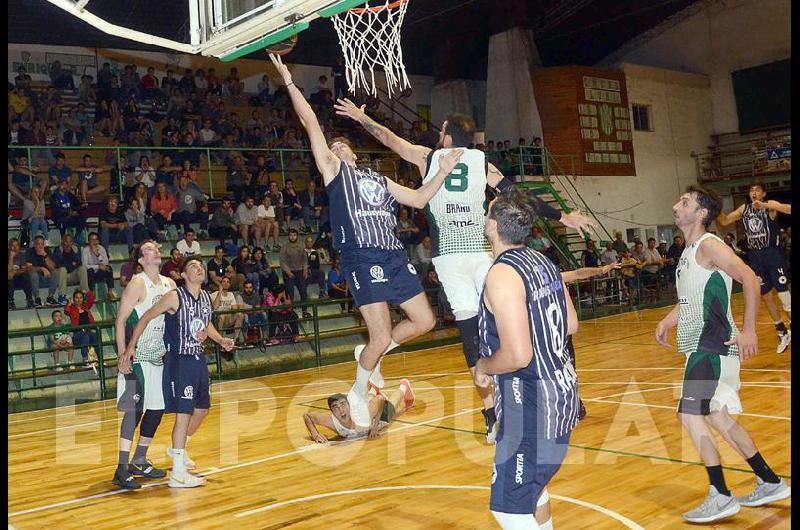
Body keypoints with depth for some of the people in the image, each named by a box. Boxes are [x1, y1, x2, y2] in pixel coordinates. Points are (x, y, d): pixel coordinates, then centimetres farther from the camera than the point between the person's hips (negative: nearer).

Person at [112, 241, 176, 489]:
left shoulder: (169, 284, 10)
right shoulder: (137, 284, -11)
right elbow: (120, 321, -14)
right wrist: (122, 355, -21)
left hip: (159, 357, 8)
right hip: (136, 358, -8)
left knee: (157, 409, 11)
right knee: (134, 410, -10)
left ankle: (139, 462, 25)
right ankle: (122, 470, -5)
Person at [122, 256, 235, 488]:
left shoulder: (206, 297, 7)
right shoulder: (175, 297, -15)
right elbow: (146, 317, -13)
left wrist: (221, 340, 8)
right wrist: (130, 348, -18)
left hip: (198, 358, 8)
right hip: (179, 360, -8)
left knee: (203, 408, 18)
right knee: (184, 413, -8)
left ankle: (178, 449, 41)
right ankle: (178, 474, -2)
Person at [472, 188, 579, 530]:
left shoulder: (502, 273, -21)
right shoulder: (542, 262, 6)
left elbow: (518, 356, -26)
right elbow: (570, 324, 15)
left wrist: (483, 367, -8)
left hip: (531, 399, -10)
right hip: (561, 387, 10)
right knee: (531, 487, 28)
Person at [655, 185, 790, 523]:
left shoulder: (708, 245, -11)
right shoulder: (688, 252, 17)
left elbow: (750, 279, -21)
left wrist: (748, 330, -26)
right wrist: (666, 322, 9)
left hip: (713, 347, -10)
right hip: (700, 346, 10)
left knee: (690, 414, -13)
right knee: (717, 416, 15)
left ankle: (721, 497, -4)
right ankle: (770, 484, 27)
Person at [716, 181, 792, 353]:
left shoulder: (770, 205, -7)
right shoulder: (744, 209, 8)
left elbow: (789, 209, -26)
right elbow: (723, 221, 13)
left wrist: (765, 205, -37)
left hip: (773, 254, -6)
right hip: (755, 257, 6)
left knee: (784, 295, -10)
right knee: (766, 296, 12)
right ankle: (783, 334, 26)